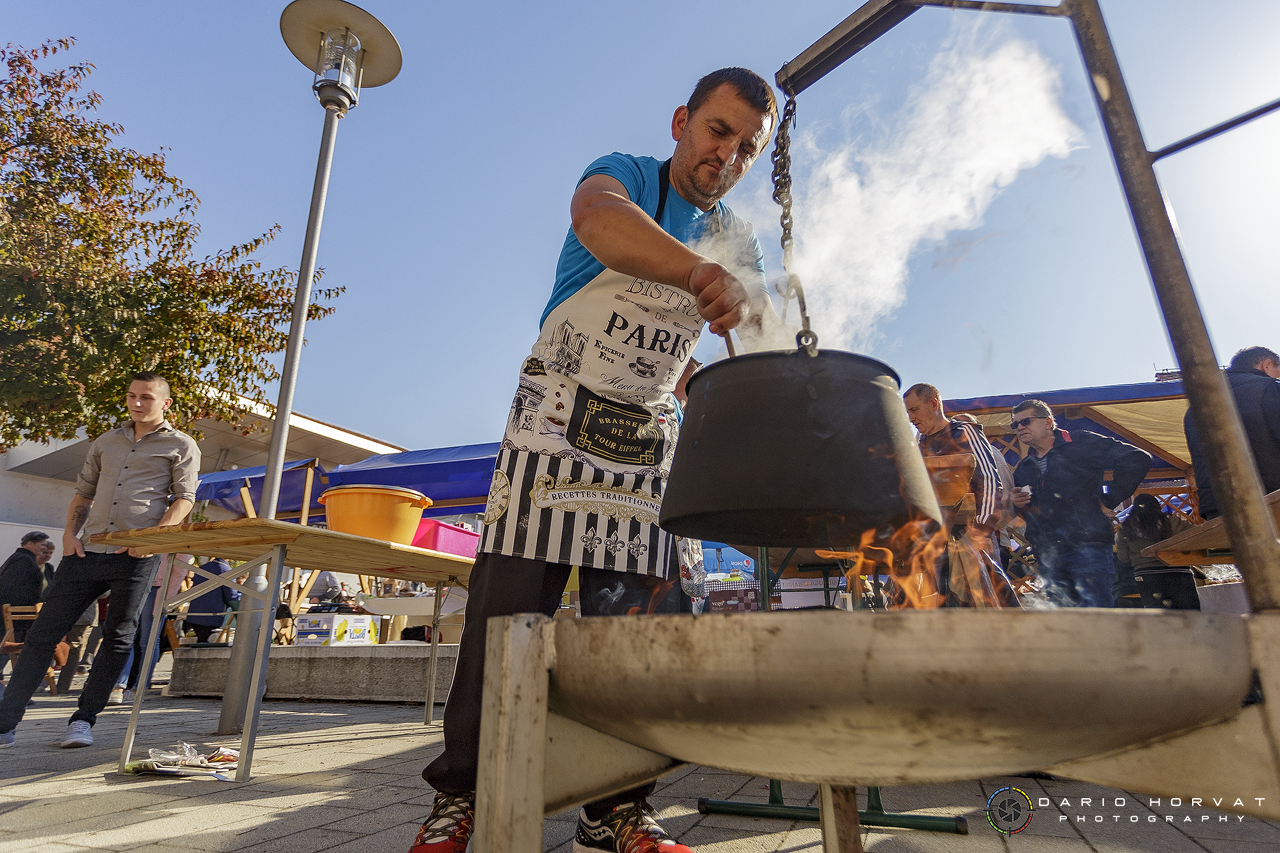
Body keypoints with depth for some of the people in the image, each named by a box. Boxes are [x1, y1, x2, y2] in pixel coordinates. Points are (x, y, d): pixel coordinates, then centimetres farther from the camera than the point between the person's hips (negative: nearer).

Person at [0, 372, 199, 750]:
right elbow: (83, 492, 21)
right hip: (86, 549, 4)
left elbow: (184, 498, -3)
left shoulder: (181, 445, 4)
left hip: (136, 555, -4)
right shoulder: (106, 442, 18)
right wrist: (69, 533, 5)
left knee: (117, 638, -1)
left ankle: (83, 720, 12)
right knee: (43, 632, 5)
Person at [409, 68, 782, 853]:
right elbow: (596, 216, -28)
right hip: (557, 417, -4)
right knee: (510, 605, -6)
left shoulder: (740, 245, 13)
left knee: (635, 618, 1)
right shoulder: (626, 174, -2)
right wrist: (701, 273, -45)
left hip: (649, 440, 4)